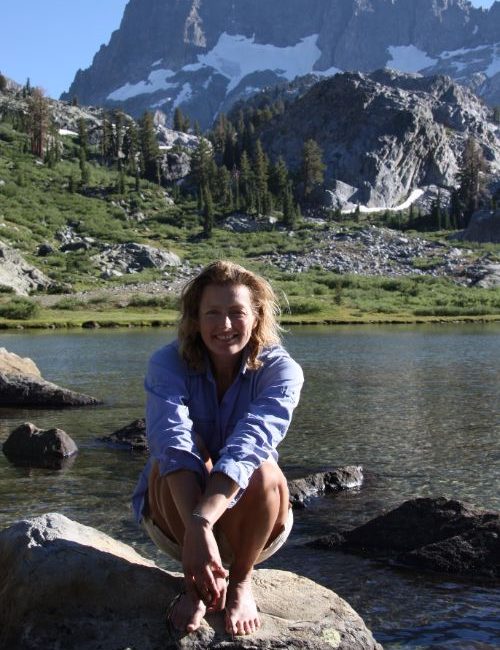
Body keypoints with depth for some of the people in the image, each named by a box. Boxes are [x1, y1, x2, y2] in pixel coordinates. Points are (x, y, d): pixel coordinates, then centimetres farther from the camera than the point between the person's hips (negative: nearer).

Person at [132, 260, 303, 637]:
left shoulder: (281, 370, -18)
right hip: (174, 517, 0)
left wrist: (203, 519, -50)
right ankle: (199, 580, -12)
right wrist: (196, 531, -50)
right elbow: (173, 443, -35)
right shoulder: (168, 364, -18)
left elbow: (248, 444, -35)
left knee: (263, 471, -33)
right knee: (181, 453, -31)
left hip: (250, 523, 0)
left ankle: (241, 581, -8)